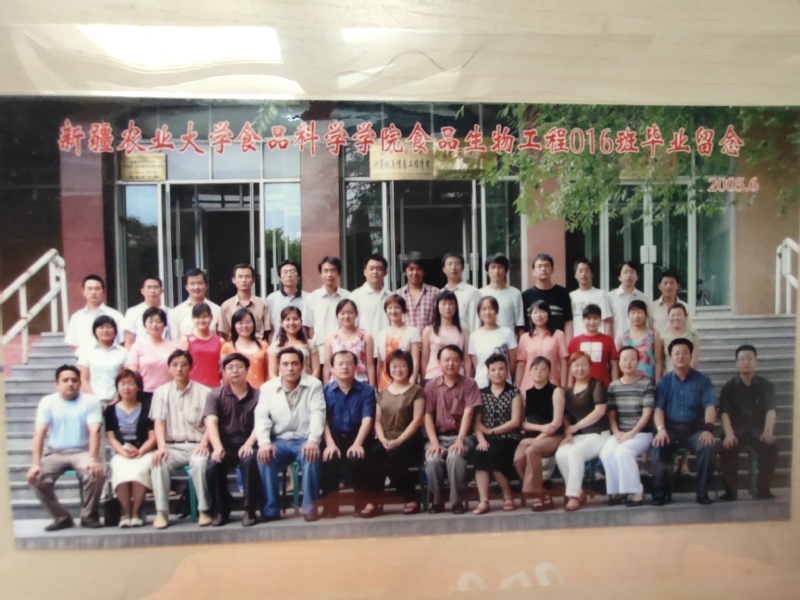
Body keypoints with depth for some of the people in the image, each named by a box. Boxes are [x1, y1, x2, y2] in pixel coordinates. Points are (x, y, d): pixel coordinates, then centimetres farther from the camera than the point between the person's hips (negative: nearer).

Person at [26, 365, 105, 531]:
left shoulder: (90, 401, -5)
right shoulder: (47, 402, 0)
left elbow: (94, 431, -14)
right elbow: (39, 433, -8)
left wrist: (93, 459, -28)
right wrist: (36, 464, -19)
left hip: (82, 451, -2)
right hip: (55, 452, 2)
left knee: (96, 473, -30)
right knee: (36, 478, -23)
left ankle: (88, 516, -2)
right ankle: (61, 517, 1)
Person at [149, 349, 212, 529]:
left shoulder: (203, 391, 5)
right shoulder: (161, 392, 11)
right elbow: (158, 422, 1)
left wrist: (204, 443, -17)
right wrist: (161, 446, -16)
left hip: (196, 446, -1)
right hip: (172, 446, 2)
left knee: (199, 462, -34)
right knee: (158, 462, -30)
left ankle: (203, 510, -20)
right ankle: (161, 512, -21)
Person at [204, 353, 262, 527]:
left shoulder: (257, 395, 7)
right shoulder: (215, 395, 8)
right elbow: (211, 422, -7)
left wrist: (249, 444, -24)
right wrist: (218, 447, -25)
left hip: (247, 444, -1)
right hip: (225, 444, 1)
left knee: (249, 461, -34)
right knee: (213, 464, -30)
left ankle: (250, 510, -17)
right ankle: (220, 511, -7)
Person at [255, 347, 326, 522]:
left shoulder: (314, 384, 0)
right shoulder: (267, 387, 6)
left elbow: (318, 414, -11)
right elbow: (261, 416, -4)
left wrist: (313, 440, -29)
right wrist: (264, 442, -23)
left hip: (304, 440, -1)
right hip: (279, 441, 2)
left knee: (311, 455, -34)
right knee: (264, 457, -29)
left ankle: (310, 505, -18)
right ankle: (271, 509, -16)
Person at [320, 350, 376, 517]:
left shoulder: (367, 390, 5)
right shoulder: (325, 391, 6)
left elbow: (367, 420, -7)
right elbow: (323, 421, -4)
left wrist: (357, 443, -22)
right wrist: (330, 444, -20)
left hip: (358, 436, 0)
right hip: (334, 436, 1)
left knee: (355, 458, -31)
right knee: (329, 459, -30)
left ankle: (363, 501, -11)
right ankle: (330, 503, -14)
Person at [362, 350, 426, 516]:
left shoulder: (416, 391, 5)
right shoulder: (382, 393, 20)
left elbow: (417, 420, -6)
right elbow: (378, 421, 12)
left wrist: (399, 440, -17)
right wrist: (382, 439, -8)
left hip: (408, 440, -4)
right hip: (385, 440, 4)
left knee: (393, 460, -34)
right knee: (370, 457, -30)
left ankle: (411, 500, -12)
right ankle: (371, 501, -21)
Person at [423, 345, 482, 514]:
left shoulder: (469, 384, 3)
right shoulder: (431, 386, 7)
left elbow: (468, 413, -7)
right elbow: (428, 416, 1)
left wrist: (460, 440, -19)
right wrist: (434, 442, -13)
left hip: (461, 436, -1)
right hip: (438, 436, 1)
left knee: (455, 457, -33)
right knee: (432, 460, -29)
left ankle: (457, 501, -16)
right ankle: (437, 501, -7)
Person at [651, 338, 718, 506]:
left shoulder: (702, 380, 7)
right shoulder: (664, 382, 8)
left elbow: (710, 406, -6)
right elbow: (658, 408, -3)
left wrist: (708, 429, -25)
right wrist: (661, 429, -22)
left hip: (695, 429, 0)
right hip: (670, 428, 0)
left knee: (708, 446, -30)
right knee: (657, 447, -29)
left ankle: (702, 492, -13)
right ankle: (660, 492, -12)